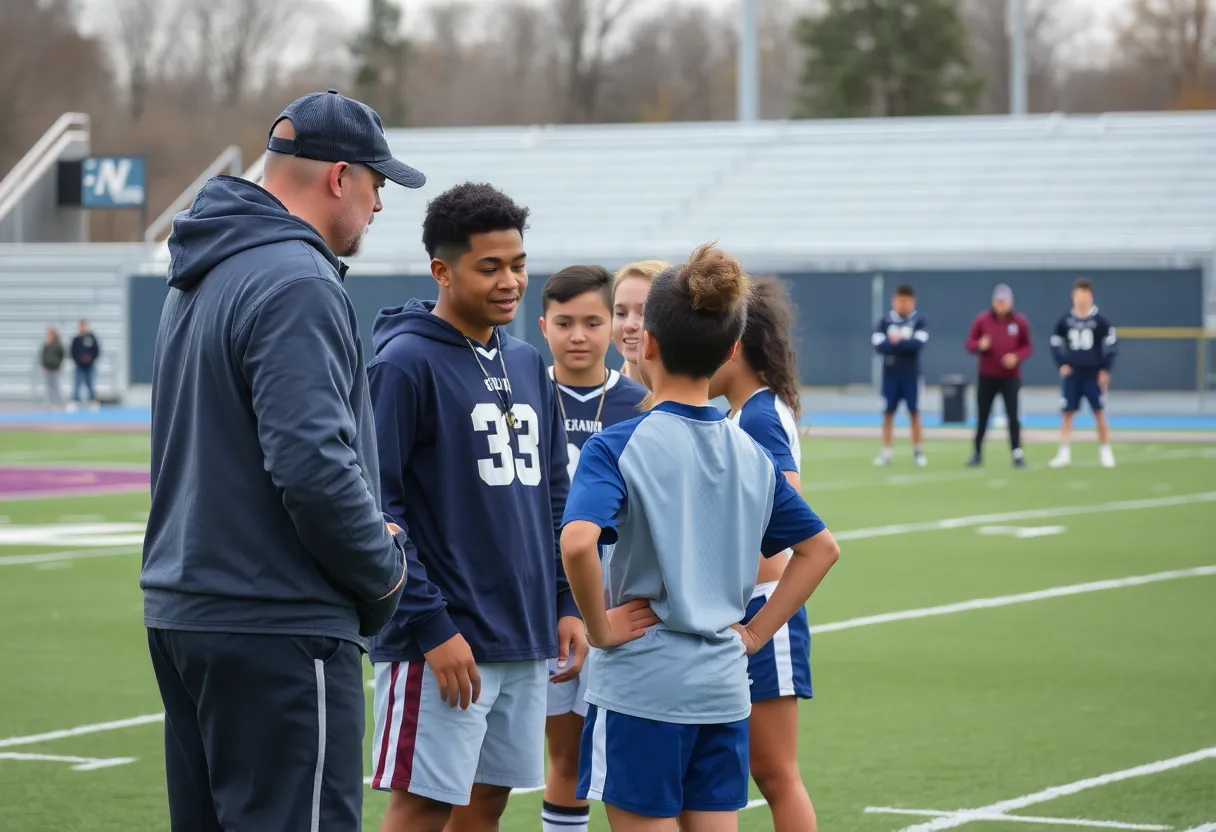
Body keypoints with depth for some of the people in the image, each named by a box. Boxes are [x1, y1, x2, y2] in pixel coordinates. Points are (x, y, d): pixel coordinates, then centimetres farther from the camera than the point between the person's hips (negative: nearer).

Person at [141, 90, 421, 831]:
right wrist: (383, 571, -7)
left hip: (183, 609, 10)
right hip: (278, 625, -10)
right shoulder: (297, 284, -15)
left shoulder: (200, 279, 16)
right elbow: (313, 463, -24)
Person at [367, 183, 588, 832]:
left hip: (526, 640, 7)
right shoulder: (405, 362, -10)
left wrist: (567, 605, 10)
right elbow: (375, 507, -14)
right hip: (444, 643, -7)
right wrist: (430, 626, -18)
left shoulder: (528, 364, 13)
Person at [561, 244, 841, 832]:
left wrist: (600, 626, -13)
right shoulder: (752, 455, 8)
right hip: (723, 687, 5)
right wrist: (753, 632, 14)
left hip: (640, 688, -5)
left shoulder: (617, 447, -11)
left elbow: (578, 542, -28)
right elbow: (820, 548, 17)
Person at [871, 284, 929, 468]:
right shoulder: (885, 320, 1)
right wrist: (905, 345, -15)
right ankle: (886, 452, 9)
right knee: (888, 412, 4)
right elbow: (879, 345, -11)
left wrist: (895, 343, -14)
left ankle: (917, 451, 13)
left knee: (914, 411, 4)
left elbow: (918, 343, -17)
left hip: (911, 374, -1)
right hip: (890, 374, 1)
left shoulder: (919, 320, -3)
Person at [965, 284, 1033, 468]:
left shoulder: (1020, 322, -1)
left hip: (1010, 377, -1)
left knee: (1013, 416, -7)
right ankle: (977, 453, 17)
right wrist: (980, 345, -21)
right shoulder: (982, 319, -1)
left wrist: (1017, 357, -14)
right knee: (982, 417, 6)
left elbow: (1028, 347, 6)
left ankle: (1017, 454, -4)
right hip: (987, 377, 1)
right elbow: (970, 344, 2)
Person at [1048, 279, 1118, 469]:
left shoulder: (1100, 321, -4)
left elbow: (1112, 345, 0)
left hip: (1093, 375, -2)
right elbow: (1055, 344, 11)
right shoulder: (1065, 321, 2)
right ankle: (1064, 453, 3)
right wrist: (1061, 365, -1)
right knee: (1067, 413, 0)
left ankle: (1105, 451, 11)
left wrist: (1105, 370, -5)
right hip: (1071, 374, 2)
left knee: (1099, 413, 1)